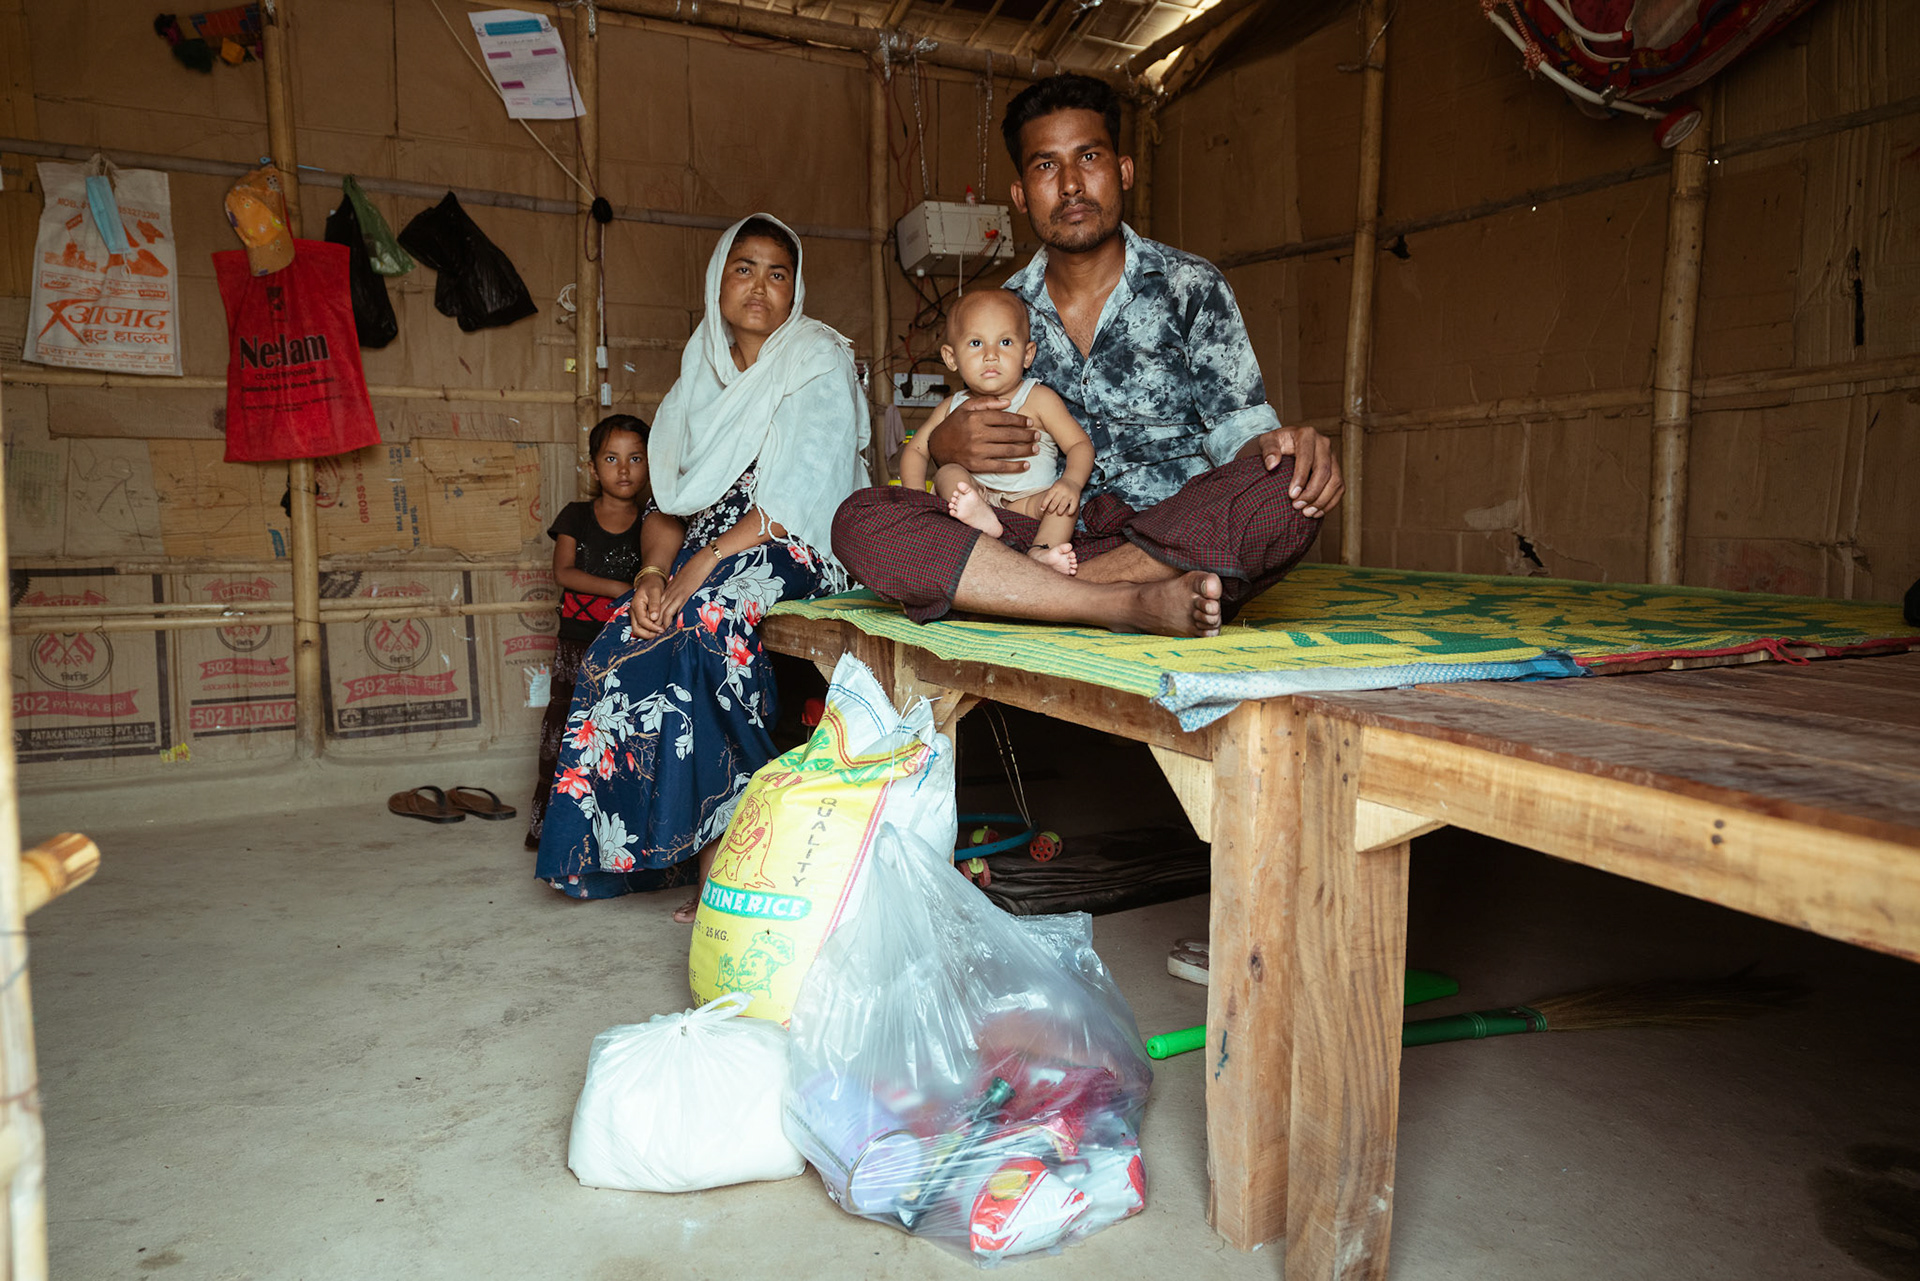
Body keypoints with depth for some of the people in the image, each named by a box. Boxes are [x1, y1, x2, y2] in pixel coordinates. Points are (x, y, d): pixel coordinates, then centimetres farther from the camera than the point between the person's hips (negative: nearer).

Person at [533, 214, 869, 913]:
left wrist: (704, 562, -22)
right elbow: (677, 498, 13)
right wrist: (654, 570, -8)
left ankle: (724, 840, -24)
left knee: (710, 610, -35)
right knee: (626, 634, -22)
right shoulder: (705, 372, 17)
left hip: (796, 550, -5)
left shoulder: (820, 363, -1)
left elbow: (799, 497, -14)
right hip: (708, 553, 6)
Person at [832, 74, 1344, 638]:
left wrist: (1280, 443, -22)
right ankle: (1131, 604, -32)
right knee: (861, 520, -22)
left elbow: (1237, 432, 3)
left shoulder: (1190, 287, 8)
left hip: (1176, 542, -1)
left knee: (1285, 489, -34)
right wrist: (944, 447, -8)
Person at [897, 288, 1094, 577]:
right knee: (948, 473, -24)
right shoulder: (953, 408, 10)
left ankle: (1041, 551, -51)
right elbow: (915, 449, 15)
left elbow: (1080, 444, -3)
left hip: (1028, 501, -1)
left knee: (1065, 501, -27)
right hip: (975, 495, 1)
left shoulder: (1039, 399, 1)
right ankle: (980, 519, -52)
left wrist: (1071, 481, -26)